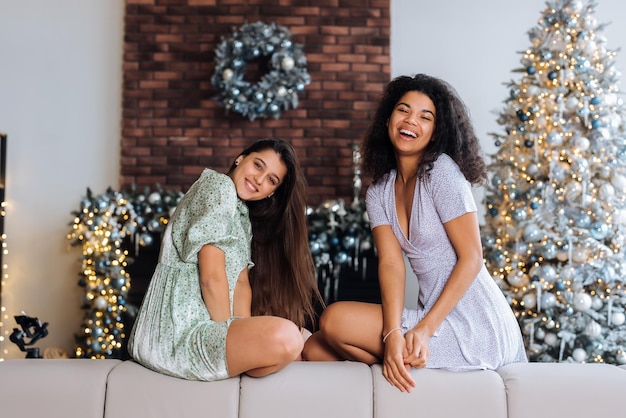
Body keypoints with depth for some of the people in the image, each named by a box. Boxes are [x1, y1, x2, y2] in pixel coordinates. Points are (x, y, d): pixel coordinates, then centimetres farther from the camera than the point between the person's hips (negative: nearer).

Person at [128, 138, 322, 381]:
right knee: (284, 337, -29)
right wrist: (229, 335, -11)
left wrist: (243, 335, -4)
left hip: (206, 323, 9)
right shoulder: (219, 186, -8)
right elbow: (212, 277, -16)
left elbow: (241, 281, 8)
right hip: (177, 331, -9)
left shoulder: (243, 217, 21)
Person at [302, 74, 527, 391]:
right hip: (432, 316, 6)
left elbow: (472, 258, -13)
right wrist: (392, 333, -22)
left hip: (473, 326, -6)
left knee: (335, 320, -16)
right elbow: (391, 264, -5)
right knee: (315, 350, -3)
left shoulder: (442, 172, -10)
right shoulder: (378, 193, 8)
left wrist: (425, 329, -21)